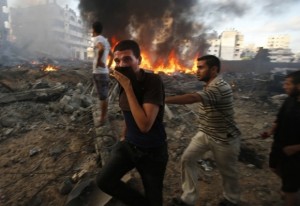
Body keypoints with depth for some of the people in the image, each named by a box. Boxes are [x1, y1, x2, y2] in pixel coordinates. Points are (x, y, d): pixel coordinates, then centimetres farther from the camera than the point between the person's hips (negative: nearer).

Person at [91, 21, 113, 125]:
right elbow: (112, 55, 25)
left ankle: (102, 119, 6)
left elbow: (101, 49, -34)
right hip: (105, 72, 9)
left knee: (102, 97, -3)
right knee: (104, 96, 15)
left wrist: (98, 61, -22)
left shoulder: (97, 39, -10)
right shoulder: (105, 40, 17)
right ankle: (104, 115, 26)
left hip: (99, 72, -9)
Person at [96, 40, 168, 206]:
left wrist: (128, 88, -30)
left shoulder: (153, 81, -24)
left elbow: (145, 125, -32)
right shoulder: (124, 80, -4)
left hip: (152, 150, -5)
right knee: (103, 181, -5)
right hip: (128, 144, 6)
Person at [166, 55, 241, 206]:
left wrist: (163, 99, -46)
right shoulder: (210, 85, 5)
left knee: (227, 171, 14)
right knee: (187, 159, 1)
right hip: (205, 134, 8)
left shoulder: (219, 87, -29)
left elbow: (192, 98, -43)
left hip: (224, 138, -8)